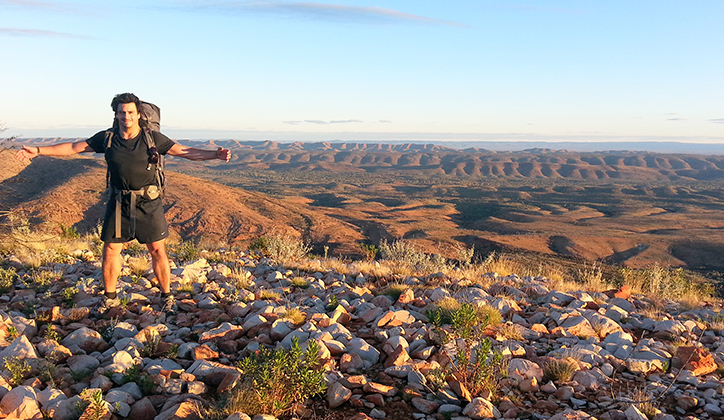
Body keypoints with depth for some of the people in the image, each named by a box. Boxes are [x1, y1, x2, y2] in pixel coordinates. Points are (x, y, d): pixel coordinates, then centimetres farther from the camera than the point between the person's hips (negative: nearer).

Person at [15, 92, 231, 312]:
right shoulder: (107, 138, 1)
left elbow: (185, 151, -7)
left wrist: (215, 154, -19)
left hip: (148, 203, -2)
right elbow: (73, 147, 8)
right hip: (119, 203, 2)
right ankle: (110, 297, 27)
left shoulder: (153, 138, -5)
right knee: (110, 250, 7)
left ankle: (166, 296, 19)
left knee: (157, 251, 2)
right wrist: (37, 150, 5)